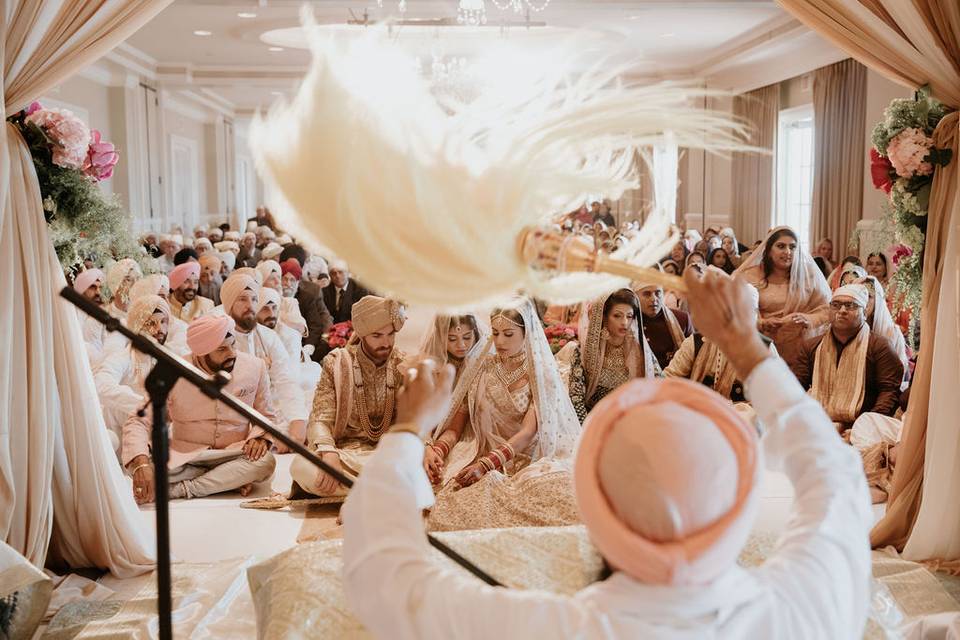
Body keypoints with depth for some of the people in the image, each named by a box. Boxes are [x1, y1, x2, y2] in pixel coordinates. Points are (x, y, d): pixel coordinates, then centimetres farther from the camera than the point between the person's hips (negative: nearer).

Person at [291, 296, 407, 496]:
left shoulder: (405, 366, 4)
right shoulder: (337, 363, -1)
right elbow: (320, 419, -9)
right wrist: (328, 453, -30)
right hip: (344, 451, -1)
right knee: (302, 468, -33)